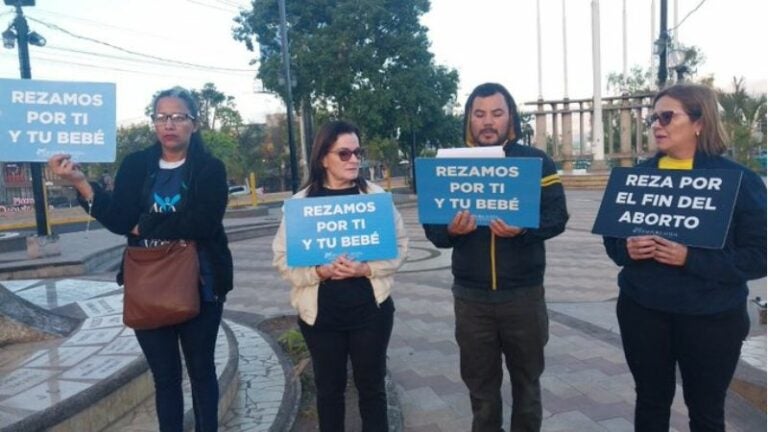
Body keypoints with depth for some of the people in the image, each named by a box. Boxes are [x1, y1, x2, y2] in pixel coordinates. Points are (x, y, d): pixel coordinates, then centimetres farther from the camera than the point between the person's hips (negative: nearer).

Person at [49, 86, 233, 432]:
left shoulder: (210, 169, -6)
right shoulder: (136, 165, 2)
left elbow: (202, 223, -20)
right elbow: (119, 220, -9)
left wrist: (146, 226, -13)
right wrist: (80, 183, -21)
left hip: (198, 288, -2)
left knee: (201, 371, 13)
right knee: (164, 376, 15)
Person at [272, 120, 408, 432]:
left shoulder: (376, 195, -1)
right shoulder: (301, 202, -2)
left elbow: (399, 246, -2)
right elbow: (282, 258, -3)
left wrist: (366, 269, -17)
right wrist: (319, 272, -19)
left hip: (371, 308, 0)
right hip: (320, 312, 0)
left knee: (371, 385, 14)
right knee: (329, 388, 15)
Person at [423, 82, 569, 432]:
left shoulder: (536, 161, -1)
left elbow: (557, 217, -9)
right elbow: (431, 227, -1)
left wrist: (522, 230, -28)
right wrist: (451, 231, -23)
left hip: (524, 293, -1)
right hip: (471, 295, 1)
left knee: (526, 380, 18)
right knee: (480, 386, 15)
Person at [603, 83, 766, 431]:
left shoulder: (739, 180, -7)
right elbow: (612, 237, 9)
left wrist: (692, 259, -24)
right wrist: (626, 249, -14)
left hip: (711, 318, -3)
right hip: (642, 311, 3)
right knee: (650, 401, 17)